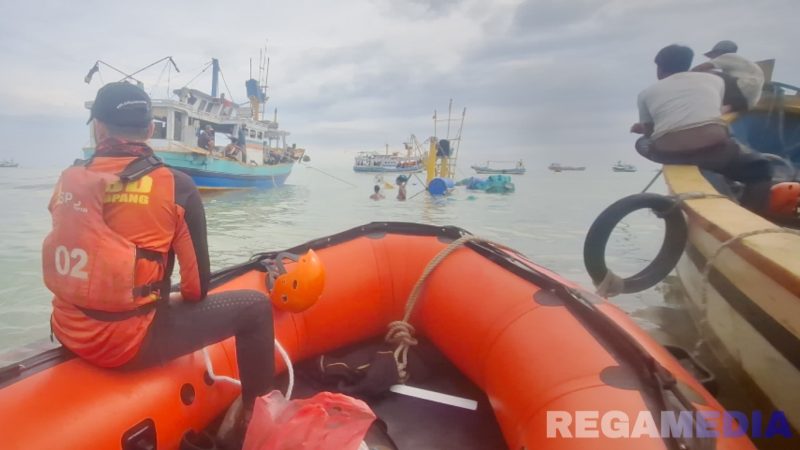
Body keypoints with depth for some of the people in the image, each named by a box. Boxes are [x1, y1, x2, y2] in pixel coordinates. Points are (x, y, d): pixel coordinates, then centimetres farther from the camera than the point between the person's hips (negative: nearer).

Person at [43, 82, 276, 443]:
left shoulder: (69, 181, 0)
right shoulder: (175, 186, -13)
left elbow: (67, 255, 9)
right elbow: (198, 285, -10)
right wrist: (185, 298, 14)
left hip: (69, 334, 6)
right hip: (129, 343, -6)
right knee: (255, 307, 3)